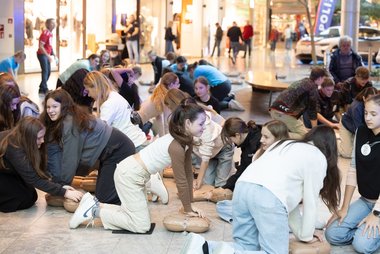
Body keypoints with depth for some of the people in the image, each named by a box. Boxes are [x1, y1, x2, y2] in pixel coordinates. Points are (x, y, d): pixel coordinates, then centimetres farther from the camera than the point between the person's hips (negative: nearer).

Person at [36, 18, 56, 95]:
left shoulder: (50, 34, 8)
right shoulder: (45, 34, -19)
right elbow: (41, 47, -23)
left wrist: (53, 54, 8)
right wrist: (48, 56, -26)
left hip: (47, 55, 9)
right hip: (42, 54, -9)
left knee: (48, 71, 11)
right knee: (45, 71, -10)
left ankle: (42, 88, 21)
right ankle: (44, 89, -7)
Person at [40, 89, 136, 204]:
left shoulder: (71, 123, -23)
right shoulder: (59, 124, 7)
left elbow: (70, 158, -19)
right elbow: (55, 154, 2)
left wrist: (63, 186, -10)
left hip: (120, 150, -10)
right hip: (108, 151, 10)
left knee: (104, 197, -8)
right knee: (101, 191, 17)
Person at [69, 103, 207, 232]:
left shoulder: (187, 140, 3)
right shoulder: (176, 146, -25)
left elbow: (188, 172, 8)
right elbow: (181, 181, -19)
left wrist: (189, 204, 8)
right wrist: (188, 210, -7)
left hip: (131, 171, 10)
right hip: (130, 175, -10)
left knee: (137, 215, 16)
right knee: (142, 226, -6)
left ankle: (95, 205, 17)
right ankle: (94, 210, 0)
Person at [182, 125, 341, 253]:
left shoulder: (284, 144, 35)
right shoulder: (318, 158, 14)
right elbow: (310, 201, 13)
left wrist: (300, 231, 36)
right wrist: (306, 235, 27)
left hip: (243, 187, 7)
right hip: (268, 196, -7)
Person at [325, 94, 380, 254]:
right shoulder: (361, 132, 0)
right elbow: (353, 170, 2)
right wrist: (345, 208, 1)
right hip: (365, 200, 6)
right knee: (333, 234, -9)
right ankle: (365, 231, 12)